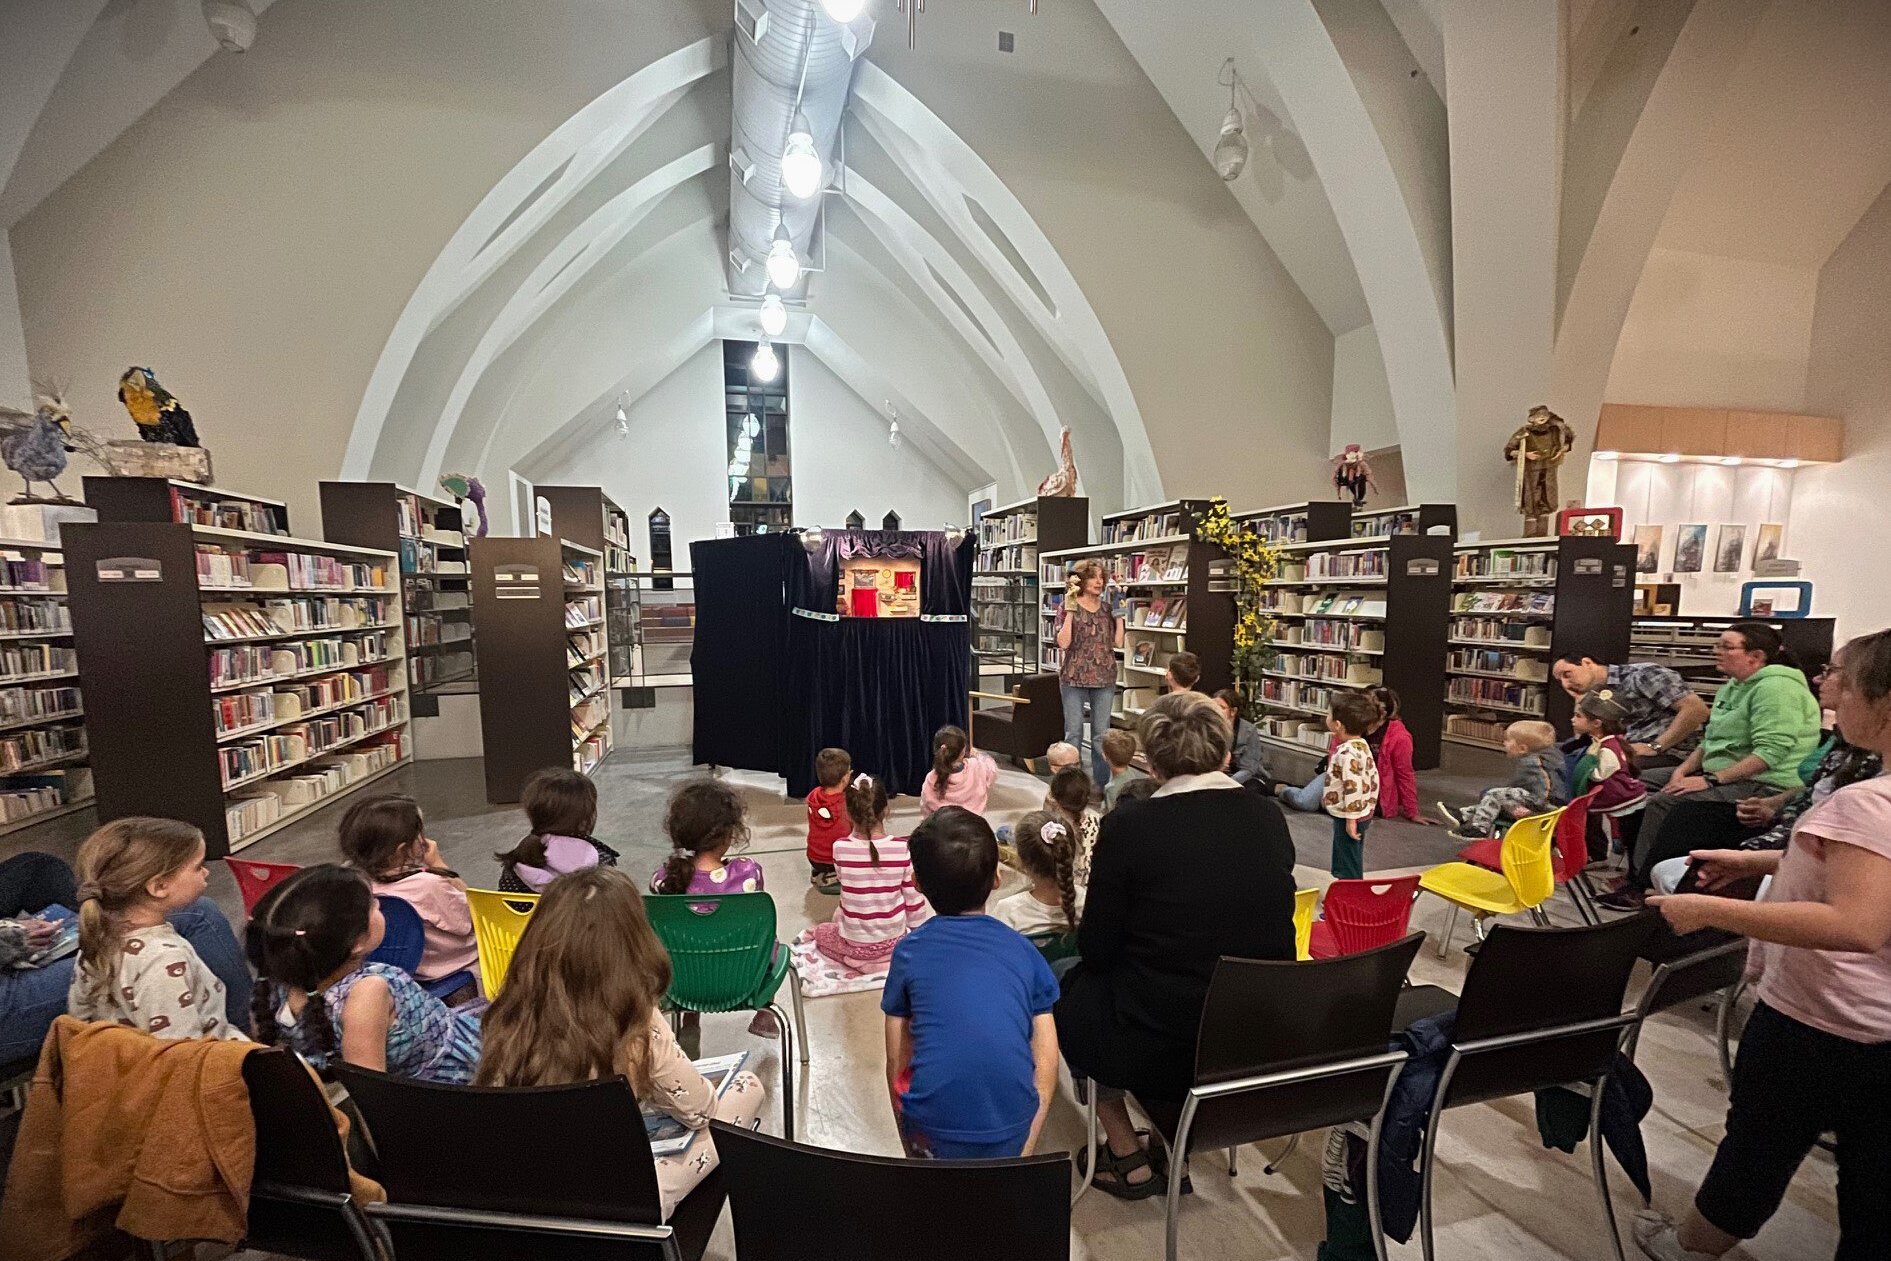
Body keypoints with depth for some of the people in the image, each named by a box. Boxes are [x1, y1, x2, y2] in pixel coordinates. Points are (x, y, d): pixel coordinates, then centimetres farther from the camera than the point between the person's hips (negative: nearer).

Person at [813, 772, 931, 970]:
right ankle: (889, 958, 15)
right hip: (894, 942, 3)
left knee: (820, 931, 29)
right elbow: (914, 899, -8)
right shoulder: (903, 848, -19)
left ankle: (860, 962, 9)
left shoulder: (840, 848, -19)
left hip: (854, 945, -3)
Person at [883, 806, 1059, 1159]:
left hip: (933, 1137, -3)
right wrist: (1023, 1151, 9)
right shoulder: (1024, 950, 3)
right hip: (1012, 1136, 3)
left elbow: (896, 1062, 4)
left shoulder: (909, 951, -1)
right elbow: (1046, 1062, 1)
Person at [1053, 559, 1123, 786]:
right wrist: (1070, 611, -16)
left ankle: (1101, 784, 19)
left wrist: (1119, 613, -3)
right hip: (1074, 678, -3)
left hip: (1104, 678, 3)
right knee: (1073, 733, 4)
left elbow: (1118, 642, 1)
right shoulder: (1068, 608, -2)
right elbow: (1063, 642, -13)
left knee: (1101, 734, 9)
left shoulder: (1107, 608, 7)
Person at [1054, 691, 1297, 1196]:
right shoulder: (1270, 817, -4)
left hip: (1160, 1051, -5)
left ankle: (1127, 1157, 23)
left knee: (1071, 984, 20)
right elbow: (1264, 931, 9)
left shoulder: (1128, 825, -18)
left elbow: (1096, 949, -9)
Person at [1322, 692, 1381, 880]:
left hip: (1347, 817, -10)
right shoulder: (1362, 745, 4)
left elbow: (1353, 787, -29)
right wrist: (1370, 805, 19)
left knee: (1349, 864, 3)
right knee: (1347, 858, 23)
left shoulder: (1347, 753, -27)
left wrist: (1351, 818, -23)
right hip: (1364, 813, 10)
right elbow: (1373, 777, 12)